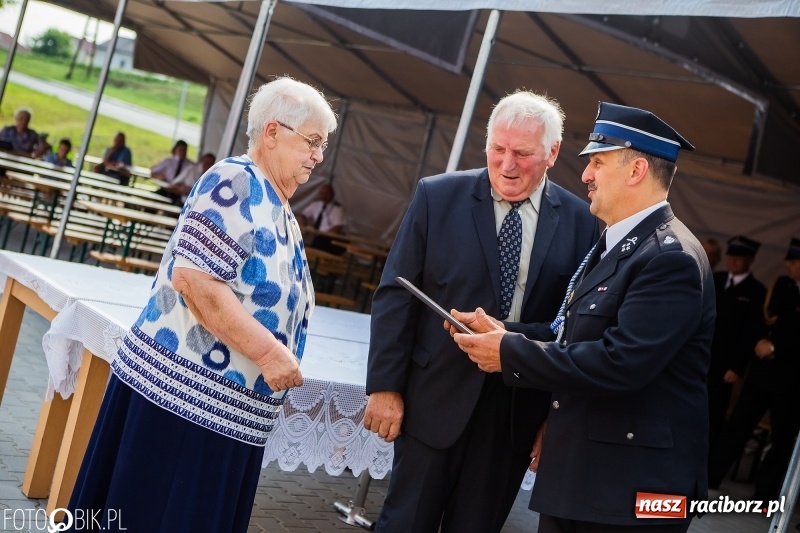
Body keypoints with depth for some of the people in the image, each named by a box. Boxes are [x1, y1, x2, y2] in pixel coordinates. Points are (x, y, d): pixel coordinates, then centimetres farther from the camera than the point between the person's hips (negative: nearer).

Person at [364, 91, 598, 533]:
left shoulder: (581, 222, -1)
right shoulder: (437, 196, -3)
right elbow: (395, 296, -3)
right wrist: (384, 386, -7)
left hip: (518, 412, 1)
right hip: (436, 399, -1)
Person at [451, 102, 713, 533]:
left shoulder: (671, 259, -18)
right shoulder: (612, 246, 14)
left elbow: (619, 362, -27)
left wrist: (509, 352, -19)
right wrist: (504, 335, -1)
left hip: (632, 485, -9)